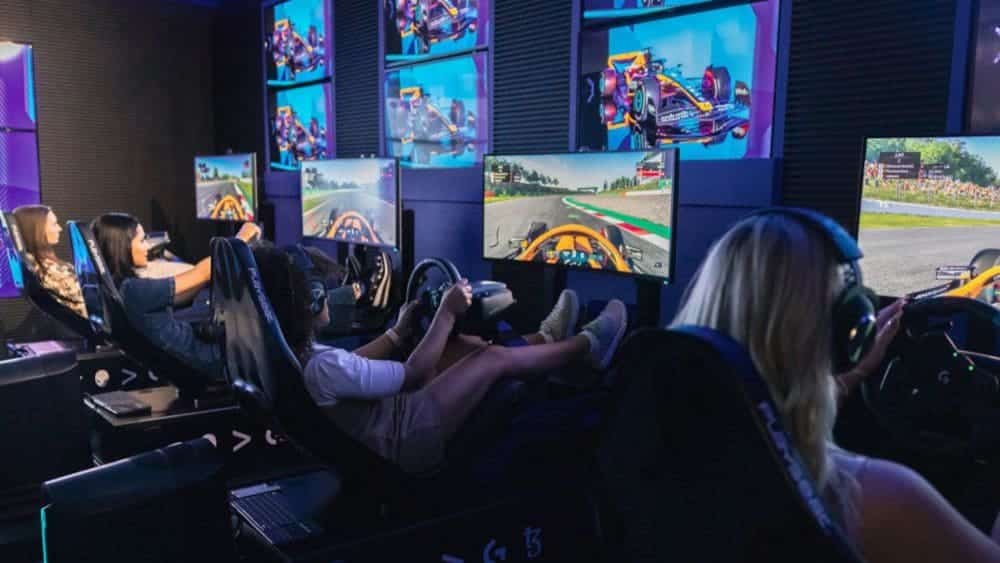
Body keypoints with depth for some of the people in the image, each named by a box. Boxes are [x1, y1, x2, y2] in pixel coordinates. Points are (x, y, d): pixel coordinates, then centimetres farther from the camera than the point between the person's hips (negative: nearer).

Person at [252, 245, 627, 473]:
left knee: (462, 345, 13)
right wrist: (447, 313, -14)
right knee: (495, 358, -4)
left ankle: (547, 338, 31)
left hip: (382, 415, 9)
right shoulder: (321, 368, -34)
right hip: (403, 439, -9)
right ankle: (587, 346, 17)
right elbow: (411, 374, -23)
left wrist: (398, 332, 15)